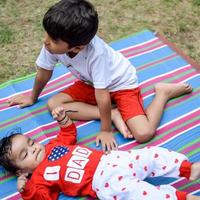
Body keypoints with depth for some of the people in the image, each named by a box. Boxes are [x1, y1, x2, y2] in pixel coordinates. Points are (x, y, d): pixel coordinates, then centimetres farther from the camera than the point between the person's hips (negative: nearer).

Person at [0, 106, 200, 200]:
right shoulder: (39, 177, 1)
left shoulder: (53, 146, 20)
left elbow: (69, 134, 33)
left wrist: (63, 120, 15)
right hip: (103, 181, -7)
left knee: (151, 154, -5)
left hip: (108, 160, 7)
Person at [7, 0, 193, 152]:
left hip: (121, 82, -6)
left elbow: (102, 95, -32)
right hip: (90, 83, 7)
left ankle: (163, 92, 5)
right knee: (54, 104, -12)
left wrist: (106, 130, -23)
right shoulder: (51, 45, -24)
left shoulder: (95, 52, -40)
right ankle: (114, 114, -8)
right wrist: (32, 98, 11)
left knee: (143, 134, -22)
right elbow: (44, 73, -4)